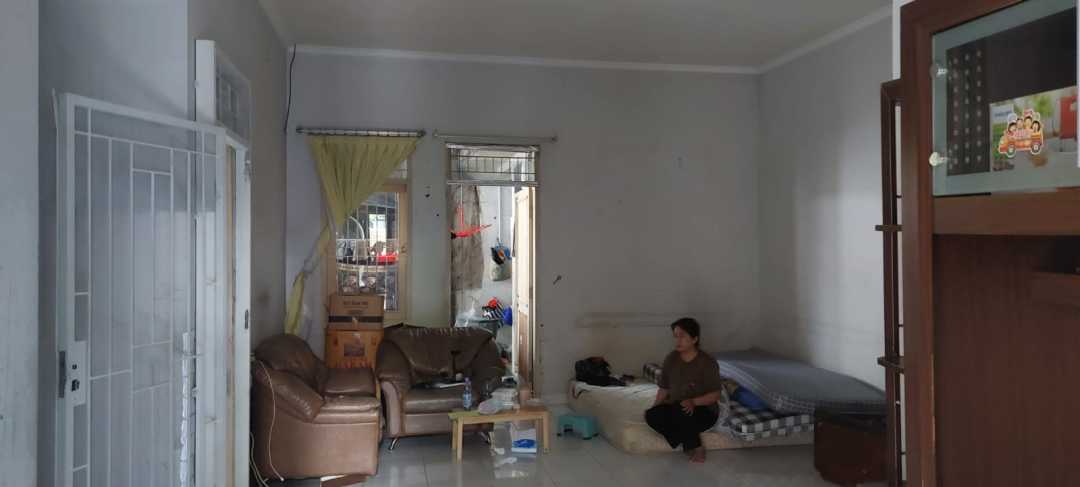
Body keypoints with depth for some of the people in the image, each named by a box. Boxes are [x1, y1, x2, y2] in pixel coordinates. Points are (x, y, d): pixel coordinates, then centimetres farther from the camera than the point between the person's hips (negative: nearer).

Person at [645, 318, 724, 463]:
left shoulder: (707, 362, -13)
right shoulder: (671, 359, 1)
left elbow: (715, 394, -13)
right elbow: (664, 388, 7)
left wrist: (693, 402, -28)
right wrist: (655, 406, -10)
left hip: (704, 410, -5)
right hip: (675, 408, 5)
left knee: (680, 413, -38)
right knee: (651, 415, -25)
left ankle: (696, 447, -9)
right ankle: (692, 446, -11)